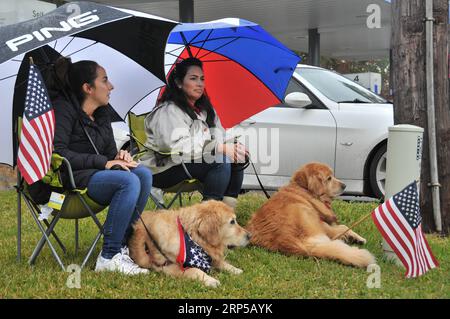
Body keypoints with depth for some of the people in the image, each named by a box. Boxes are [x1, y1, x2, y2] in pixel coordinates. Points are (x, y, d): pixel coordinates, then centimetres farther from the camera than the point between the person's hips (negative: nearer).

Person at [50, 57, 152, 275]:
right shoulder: (63, 108, -10)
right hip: (67, 180, -8)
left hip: (94, 174, 8)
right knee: (128, 181, -29)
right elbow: (58, 153, -20)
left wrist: (119, 157, -5)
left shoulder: (102, 115, 15)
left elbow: (109, 152, 21)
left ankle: (122, 245, -17)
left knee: (143, 174, -17)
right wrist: (103, 162, -22)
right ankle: (109, 257, -27)